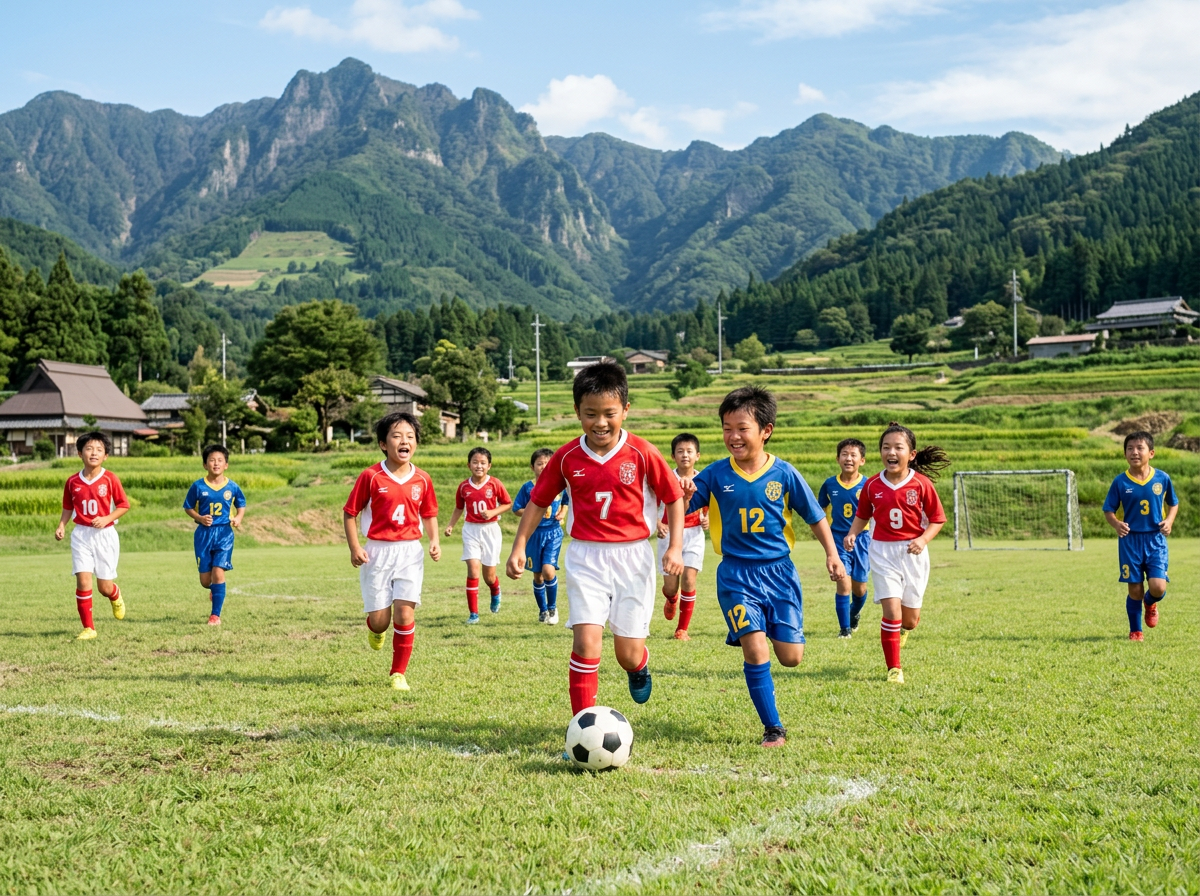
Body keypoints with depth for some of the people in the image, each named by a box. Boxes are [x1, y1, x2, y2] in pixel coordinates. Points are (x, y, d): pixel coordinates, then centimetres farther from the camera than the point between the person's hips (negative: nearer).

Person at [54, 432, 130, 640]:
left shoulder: (110, 479, -7)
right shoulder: (72, 482, 1)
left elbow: (124, 505, -2)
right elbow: (68, 508, 14)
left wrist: (107, 518, -16)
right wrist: (61, 526, 0)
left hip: (105, 535, -1)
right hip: (81, 535, 2)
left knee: (104, 586, 3)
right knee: (83, 580, -11)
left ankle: (116, 596, 41)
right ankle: (88, 628, 0)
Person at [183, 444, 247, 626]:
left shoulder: (232, 487, -2)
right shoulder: (198, 486, -4)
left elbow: (241, 505, 13)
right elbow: (188, 507, 6)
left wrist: (238, 518, -7)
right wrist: (199, 518, -12)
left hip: (224, 534, -1)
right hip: (204, 534, 1)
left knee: (218, 572, -14)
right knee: (205, 581, 4)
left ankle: (215, 614, -4)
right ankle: (215, 590, 42)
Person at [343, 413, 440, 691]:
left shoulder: (422, 480, 2)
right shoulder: (370, 477, -7)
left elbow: (429, 514, 15)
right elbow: (349, 513, -1)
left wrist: (434, 541, -1)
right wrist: (354, 548, -10)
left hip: (410, 552, 1)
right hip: (377, 552, -1)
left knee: (404, 612, -9)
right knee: (380, 619, 0)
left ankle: (399, 673, 4)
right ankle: (375, 630, 39)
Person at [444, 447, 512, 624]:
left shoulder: (495, 484, -7)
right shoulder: (463, 486, -1)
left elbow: (508, 503, 3)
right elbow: (459, 508, 12)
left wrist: (493, 512, -13)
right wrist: (450, 525, -1)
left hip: (490, 530, -1)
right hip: (471, 530, 1)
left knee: (489, 575, 5)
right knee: (473, 569, -15)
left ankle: (496, 592, 44)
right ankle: (473, 613, -6)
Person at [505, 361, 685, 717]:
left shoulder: (643, 454, -8)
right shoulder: (567, 457, -2)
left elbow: (674, 498, 1)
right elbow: (538, 501, 9)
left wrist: (676, 547, -8)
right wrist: (519, 547, 3)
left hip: (633, 557, -1)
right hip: (585, 557, 1)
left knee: (628, 652, 3)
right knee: (586, 640, -13)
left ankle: (640, 666, 42)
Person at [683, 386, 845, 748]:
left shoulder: (783, 473, -3)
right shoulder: (716, 474, -4)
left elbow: (815, 516, 5)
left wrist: (832, 554, -3)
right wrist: (684, 495, -24)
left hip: (779, 570, 1)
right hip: (736, 574, -1)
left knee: (791, 656, 0)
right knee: (756, 652, -12)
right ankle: (773, 728, 2)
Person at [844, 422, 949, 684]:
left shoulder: (921, 483, -8)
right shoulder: (872, 485, -3)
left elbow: (937, 519, -2)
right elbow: (862, 515, 12)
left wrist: (923, 539, -18)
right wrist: (852, 534, -6)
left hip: (913, 553, 0)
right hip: (882, 552, 0)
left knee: (910, 618, 6)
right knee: (892, 609, -13)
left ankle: (903, 628, 46)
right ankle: (894, 668, 1)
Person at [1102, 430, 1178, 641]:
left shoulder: (1162, 479, -1)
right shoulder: (1120, 482, -5)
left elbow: (1173, 503, 13)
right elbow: (1109, 510, 1)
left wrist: (1169, 521, -6)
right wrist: (1116, 524, -20)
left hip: (1155, 539, 0)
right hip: (1130, 539, 0)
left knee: (1158, 587, -11)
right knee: (1135, 590, 2)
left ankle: (1150, 603, 26)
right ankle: (1135, 631, 22)